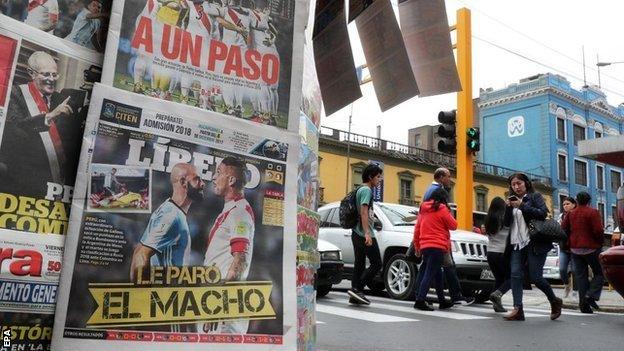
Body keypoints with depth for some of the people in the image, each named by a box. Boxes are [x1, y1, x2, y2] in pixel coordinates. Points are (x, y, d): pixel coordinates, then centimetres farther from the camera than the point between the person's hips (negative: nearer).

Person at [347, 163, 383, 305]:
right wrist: (367, 233, -27)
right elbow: (363, 212, -20)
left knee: (359, 264, 9)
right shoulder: (367, 190, -10)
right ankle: (357, 289, -8)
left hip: (357, 233, 10)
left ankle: (355, 296, 11)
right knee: (376, 263, -5)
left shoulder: (361, 190, 20)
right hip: (364, 234, -10)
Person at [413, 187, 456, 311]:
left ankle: (442, 300, 25)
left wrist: (417, 246, 21)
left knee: (437, 273, 17)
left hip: (424, 246, 7)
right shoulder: (442, 209, -6)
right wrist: (448, 213, 16)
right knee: (430, 274, -9)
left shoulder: (423, 209, 14)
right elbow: (453, 226, 1)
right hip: (437, 246, -7)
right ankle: (420, 300, -15)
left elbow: (417, 229, 15)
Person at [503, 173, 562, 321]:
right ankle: (518, 309, -13)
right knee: (515, 274, -10)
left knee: (535, 277, -5)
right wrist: (508, 207, -5)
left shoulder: (535, 196, 5)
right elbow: (507, 223, 12)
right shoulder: (513, 200, 19)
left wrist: (522, 206, -16)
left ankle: (555, 301, 20)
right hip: (517, 244, 5)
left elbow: (543, 213, -10)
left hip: (534, 242, -5)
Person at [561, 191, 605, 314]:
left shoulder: (570, 214, 7)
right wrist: (601, 242, 1)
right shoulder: (593, 212, -9)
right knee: (599, 273, 9)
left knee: (580, 276, 6)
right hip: (591, 248, -5)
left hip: (575, 249, 5)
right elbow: (598, 230, -16)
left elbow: (563, 229, 6)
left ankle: (584, 304, 5)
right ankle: (591, 295, -11)